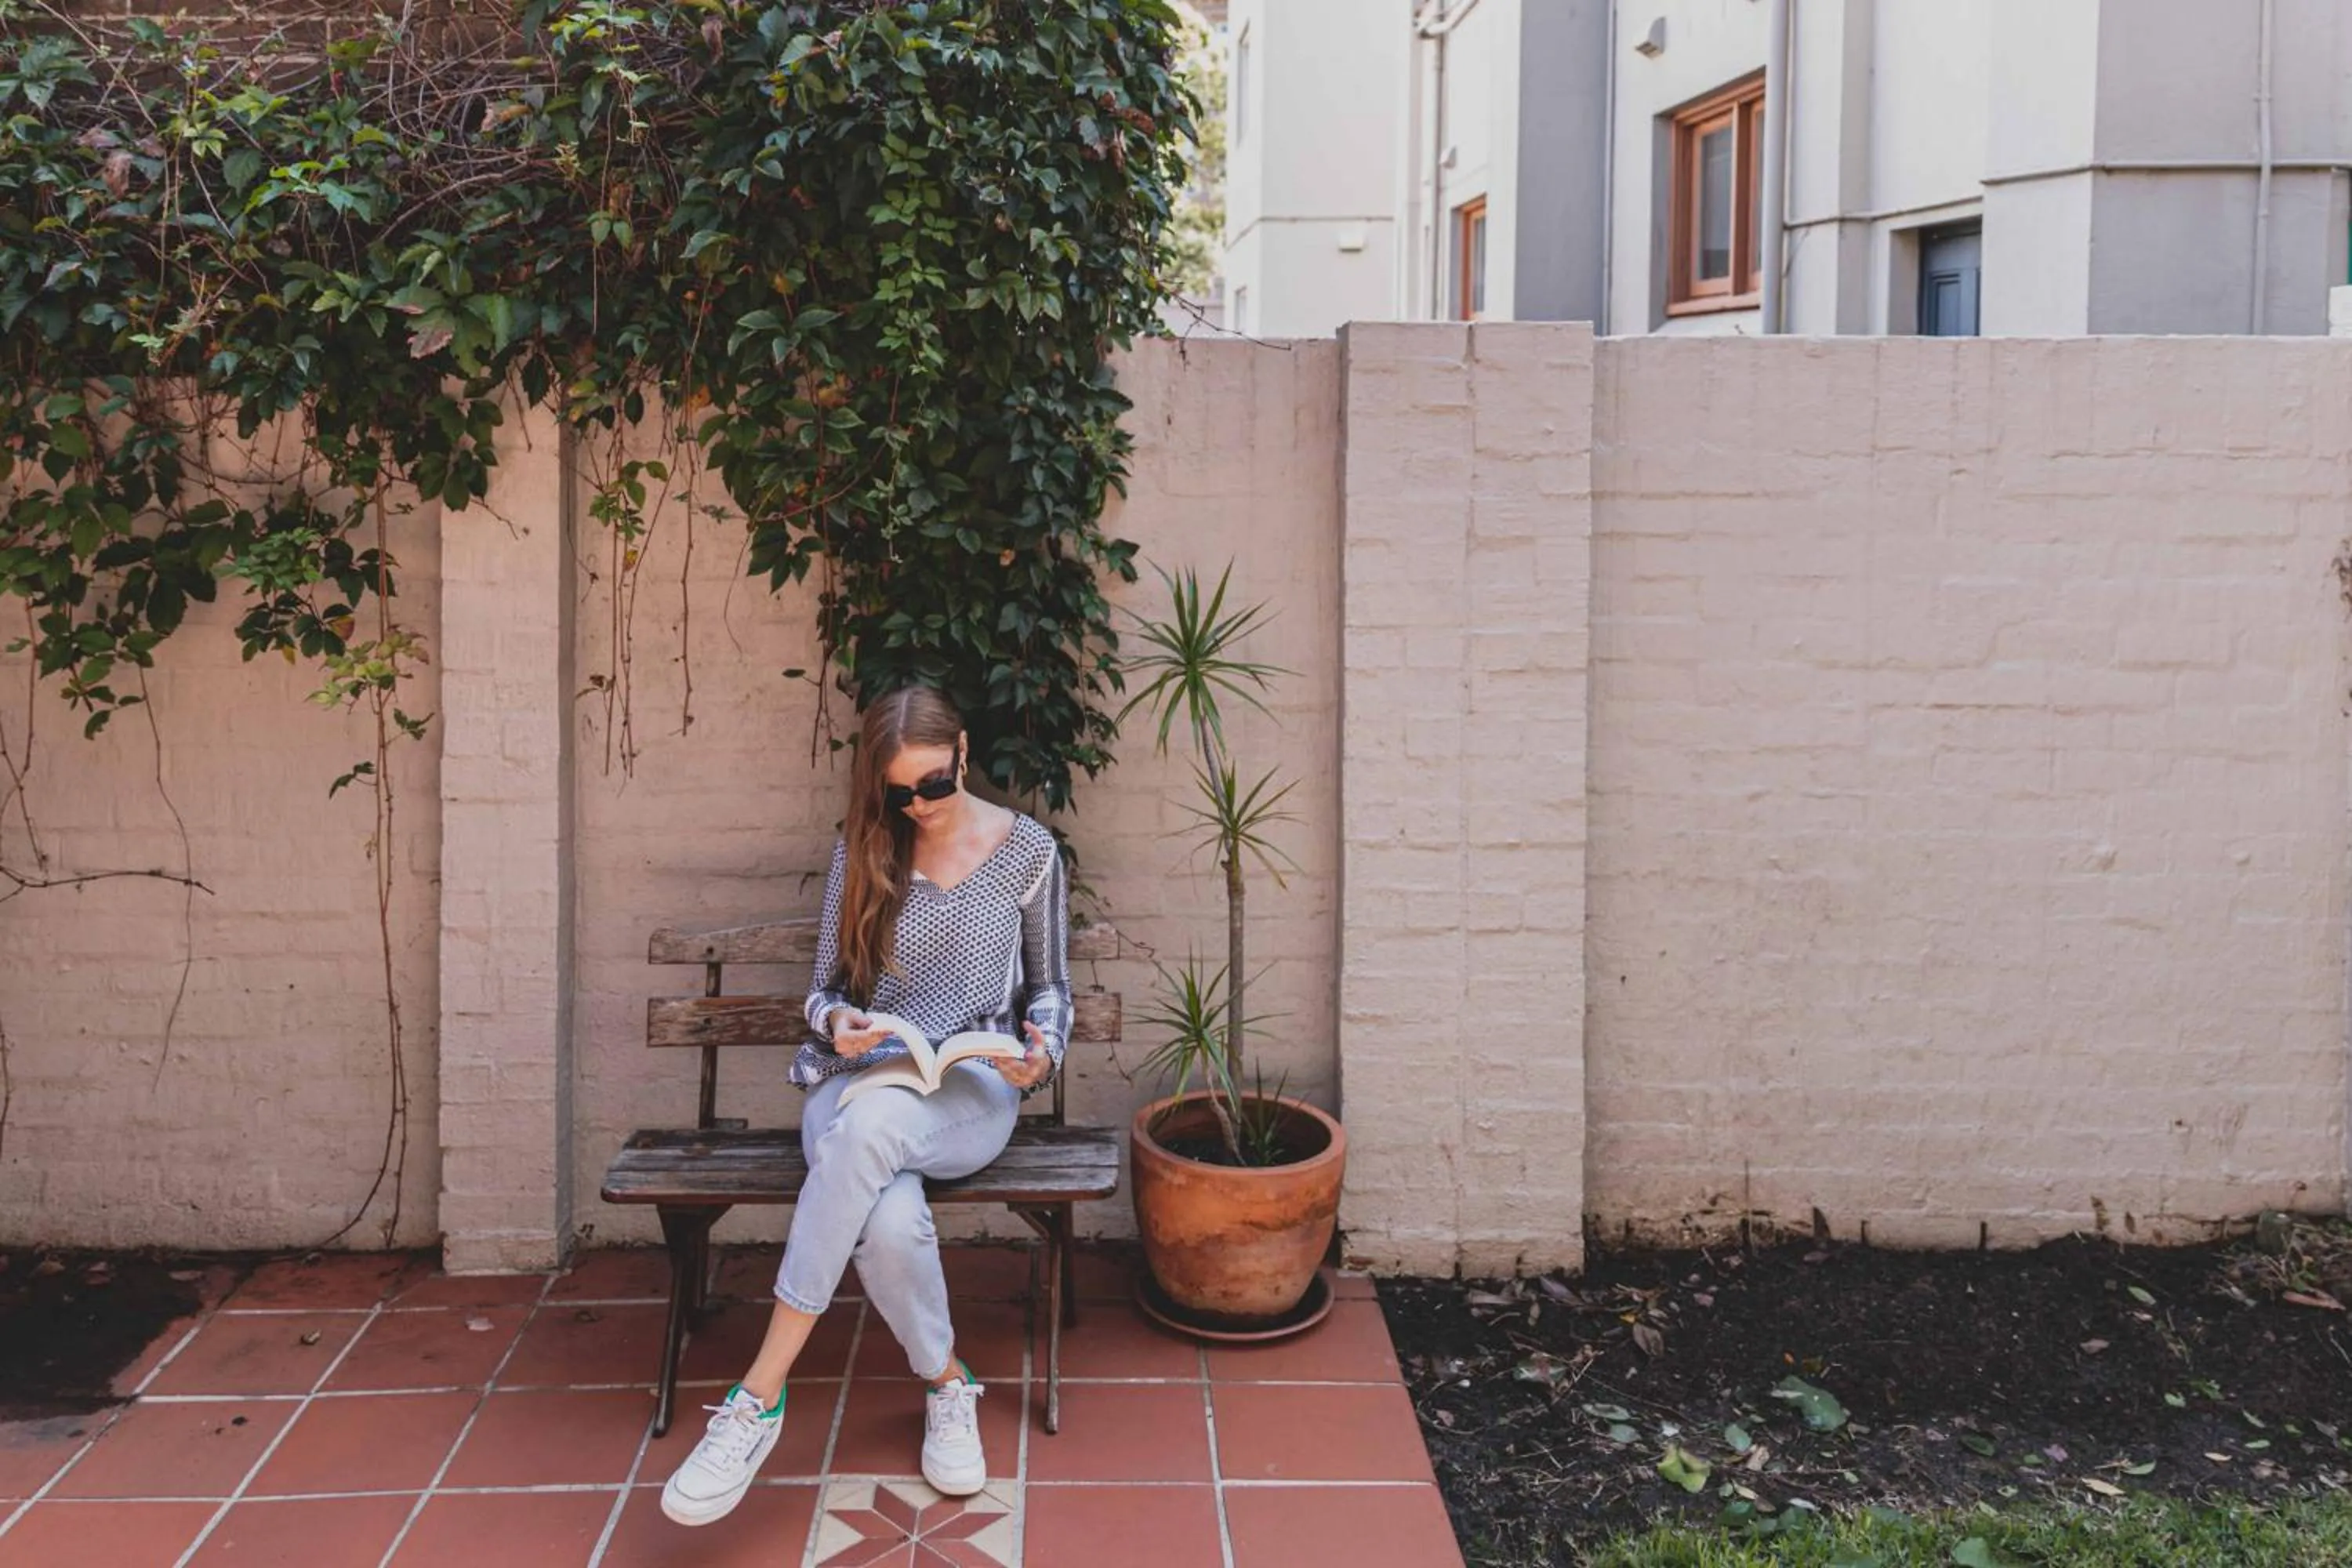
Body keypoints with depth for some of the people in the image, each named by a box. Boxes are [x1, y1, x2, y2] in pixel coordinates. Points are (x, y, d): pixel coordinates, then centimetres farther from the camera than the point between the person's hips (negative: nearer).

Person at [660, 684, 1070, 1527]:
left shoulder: (1028, 850, 4)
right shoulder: (863, 850, 7)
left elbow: (1049, 987, 12)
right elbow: (825, 989, 9)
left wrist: (1042, 1051, -10)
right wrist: (835, 1020, -15)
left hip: (973, 1091, -1)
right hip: (858, 1079, 2)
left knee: (870, 1122, -40)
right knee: (890, 1224, -37)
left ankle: (759, 1397, -33)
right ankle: (948, 1385, -7)